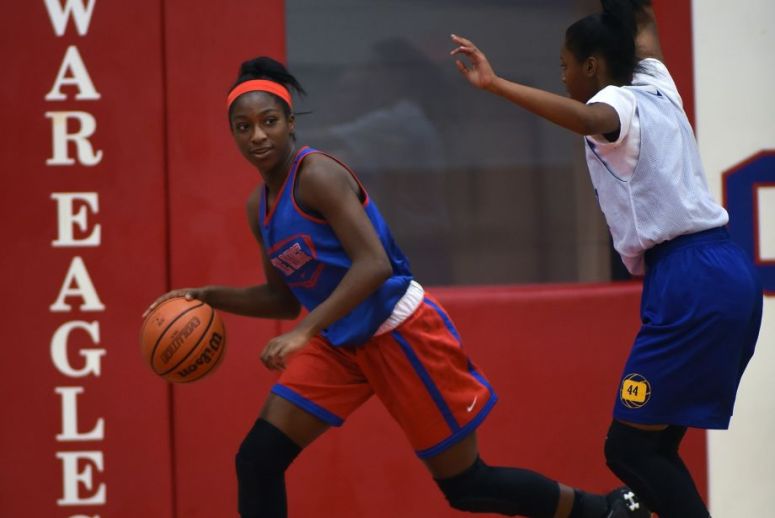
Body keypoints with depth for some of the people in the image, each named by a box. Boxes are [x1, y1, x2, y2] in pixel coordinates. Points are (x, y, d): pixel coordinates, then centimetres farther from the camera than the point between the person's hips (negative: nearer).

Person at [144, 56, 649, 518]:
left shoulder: (317, 175, -18)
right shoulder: (259, 207, 7)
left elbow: (374, 264, -28)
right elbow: (285, 298, 17)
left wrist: (304, 332, -34)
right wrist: (212, 297, 3)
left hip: (401, 333, -8)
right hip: (339, 344, 8)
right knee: (257, 461, -7)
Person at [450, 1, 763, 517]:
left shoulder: (619, 102, -6)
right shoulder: (657, 87, 17)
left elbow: (583, 118, -32)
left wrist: (495, 83, -38)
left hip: (690, 282, -9)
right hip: (728, 270, 9)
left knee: (630, 448, -7)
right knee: (654, 445, 11)